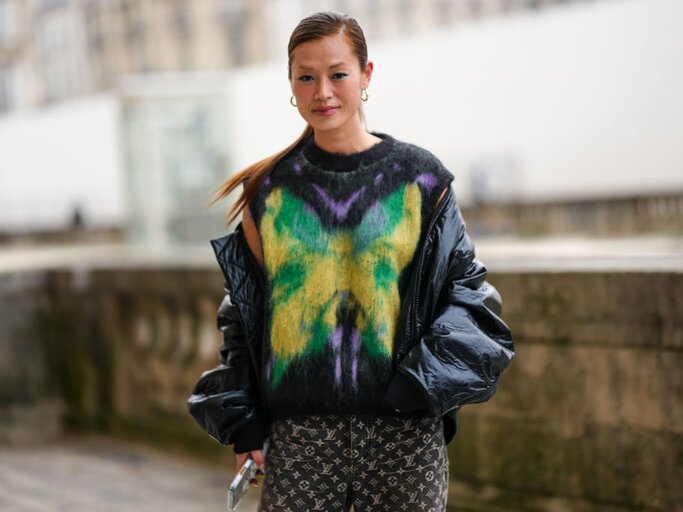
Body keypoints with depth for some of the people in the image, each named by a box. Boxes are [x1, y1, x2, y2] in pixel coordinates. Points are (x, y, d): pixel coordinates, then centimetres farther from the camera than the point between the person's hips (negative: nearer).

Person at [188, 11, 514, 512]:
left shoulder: (418, 178, 3)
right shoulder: (270, 189, 7)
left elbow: (465, 288, 4)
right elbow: (243, 310, 12)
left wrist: (423, 386, -10)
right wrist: (244, 426, 5)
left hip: (404, 429, -1)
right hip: (300, 433, 1)